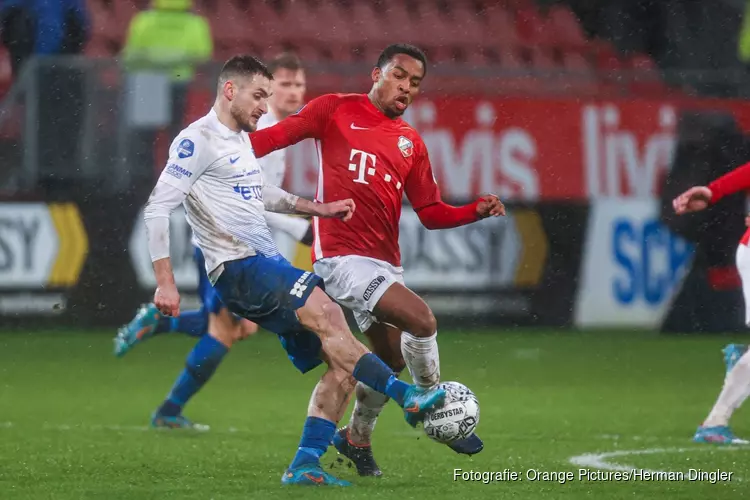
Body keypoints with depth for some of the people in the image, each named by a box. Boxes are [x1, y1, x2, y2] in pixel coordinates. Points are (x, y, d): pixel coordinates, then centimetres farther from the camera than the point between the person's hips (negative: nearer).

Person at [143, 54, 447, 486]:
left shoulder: (242, 140, 21)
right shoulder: (199, 140, -8)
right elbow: (158, 208, -13)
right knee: (327, 313, -29)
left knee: (341, 363, 1)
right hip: (239, 267, -10)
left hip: (270, 265, 10)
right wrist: (166, 283, -19)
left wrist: (319, 208, 33)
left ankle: (305, 466, 1)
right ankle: (407, 396, -31)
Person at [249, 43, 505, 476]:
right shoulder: (337, 110, 0)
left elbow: (431, 212, 16)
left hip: (384, 262, 8)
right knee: (421, 318, -23)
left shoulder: (411, 143, 15)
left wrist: (477, 211, 0)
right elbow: (278, 135, -5)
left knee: (392, 357, 14)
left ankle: (357, 438, 37)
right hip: (341, 256, -8)